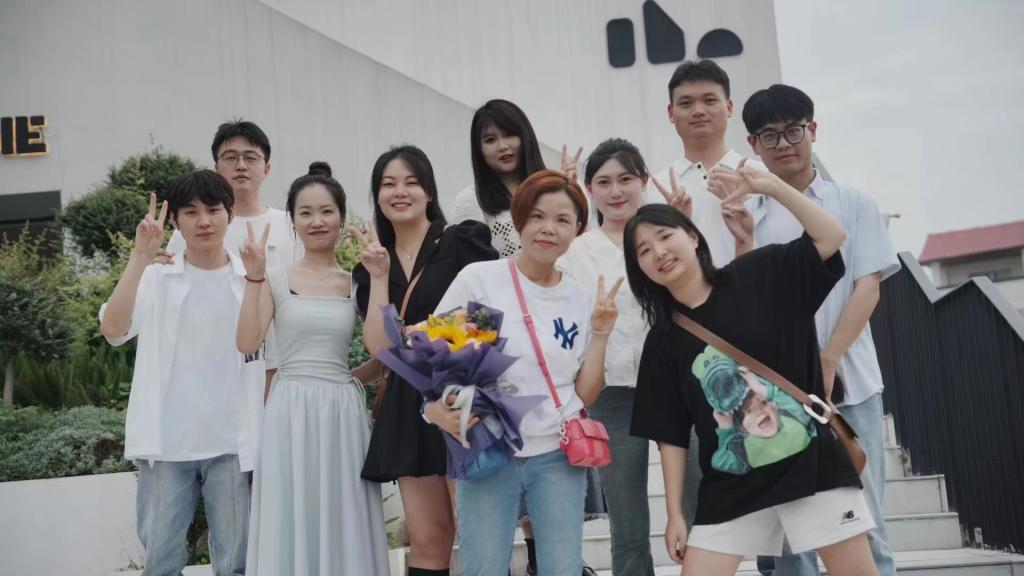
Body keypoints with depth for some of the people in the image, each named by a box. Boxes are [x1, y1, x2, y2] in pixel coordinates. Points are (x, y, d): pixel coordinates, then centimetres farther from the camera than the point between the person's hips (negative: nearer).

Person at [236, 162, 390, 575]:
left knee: (344, 522, 6)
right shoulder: (276, 278, 2)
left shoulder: (357, 281, 6)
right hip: (292, 411, -1)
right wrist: (254, 276, -15)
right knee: (292, 521, 4)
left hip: (343, 410, 1)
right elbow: (247, 343, -9)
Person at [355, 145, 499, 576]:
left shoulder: (464, 241, 0)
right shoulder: (373, 263, 13)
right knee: (426, 539, 6)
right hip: (410, 406, 4)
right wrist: (379, 276, -2)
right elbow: (380, 347, 1)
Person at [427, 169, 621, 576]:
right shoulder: (479, 279, -6)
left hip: (557, 456, 3)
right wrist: (438, 409, -20)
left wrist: (600, 333, -4)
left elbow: (584, 395, 6)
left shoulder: (581, 299, 5)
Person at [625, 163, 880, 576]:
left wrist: (772, 186, -13)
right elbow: (671, 435, 4)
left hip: (810, 461, -2)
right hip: (730, 487, 2)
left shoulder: (760, 274, -1)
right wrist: (674, 513, 2)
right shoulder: (663, 341, 2)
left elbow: (832, 236, -6)